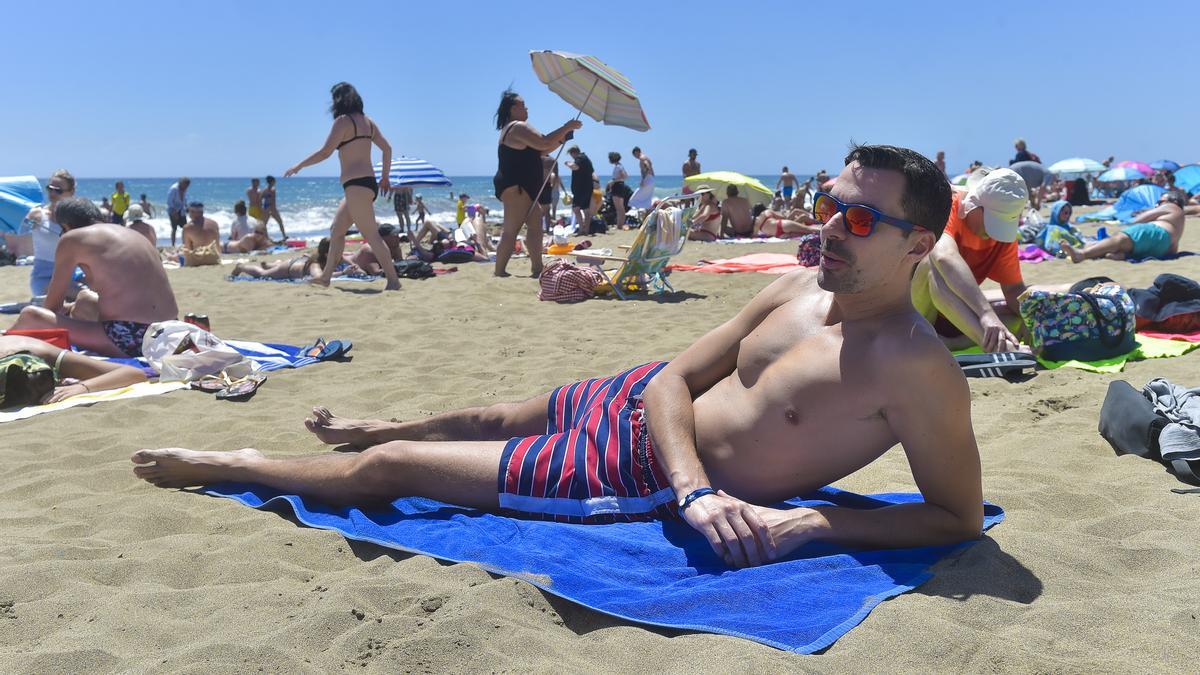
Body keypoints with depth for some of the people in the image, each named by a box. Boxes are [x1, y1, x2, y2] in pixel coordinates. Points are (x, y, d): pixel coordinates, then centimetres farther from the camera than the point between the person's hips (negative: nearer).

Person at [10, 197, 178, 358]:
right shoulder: (132, 233, 20)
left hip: (128, 343, -9)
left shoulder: (71, 238, 1)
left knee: (30, 316, 0)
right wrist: (70, 307, 44)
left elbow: (53, 305, 7)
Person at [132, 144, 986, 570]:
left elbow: (958, 518, -18)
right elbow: (676, 377, -3)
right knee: (487, 415, 29)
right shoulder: (797, 289, -4)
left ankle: (225, 464, 31)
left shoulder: (918, 368, -22)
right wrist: (698, 487, -21)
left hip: (644, 481, -6)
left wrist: (805, 523, -30)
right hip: (639, 403, 6)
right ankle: (371, 425, 65)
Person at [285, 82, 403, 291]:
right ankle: (326, 277, 25)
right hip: (368, 183, 9)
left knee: (371, 235, -9)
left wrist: (298, 167, -1)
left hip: (356, 185, -9)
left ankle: (393, 280, -10)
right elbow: (387, 148, 15)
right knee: (336, 230, 18)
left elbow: (325, 152, -12)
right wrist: (385, 178, 23)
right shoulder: (367, 121, 15)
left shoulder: (343, 121, -8)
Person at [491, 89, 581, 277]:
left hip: (522, 187, 11)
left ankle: (537, 268, 9)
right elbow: (543, 143, -21)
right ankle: (499, 271, -10)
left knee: (535, 225, 9)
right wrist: (566, 128, -12)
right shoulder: (518, 127, -12)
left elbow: (540, 150, 21)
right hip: (515, 186, -11)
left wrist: (561, 138, 9)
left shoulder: (515, 128, 23)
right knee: (511, 230, -11)